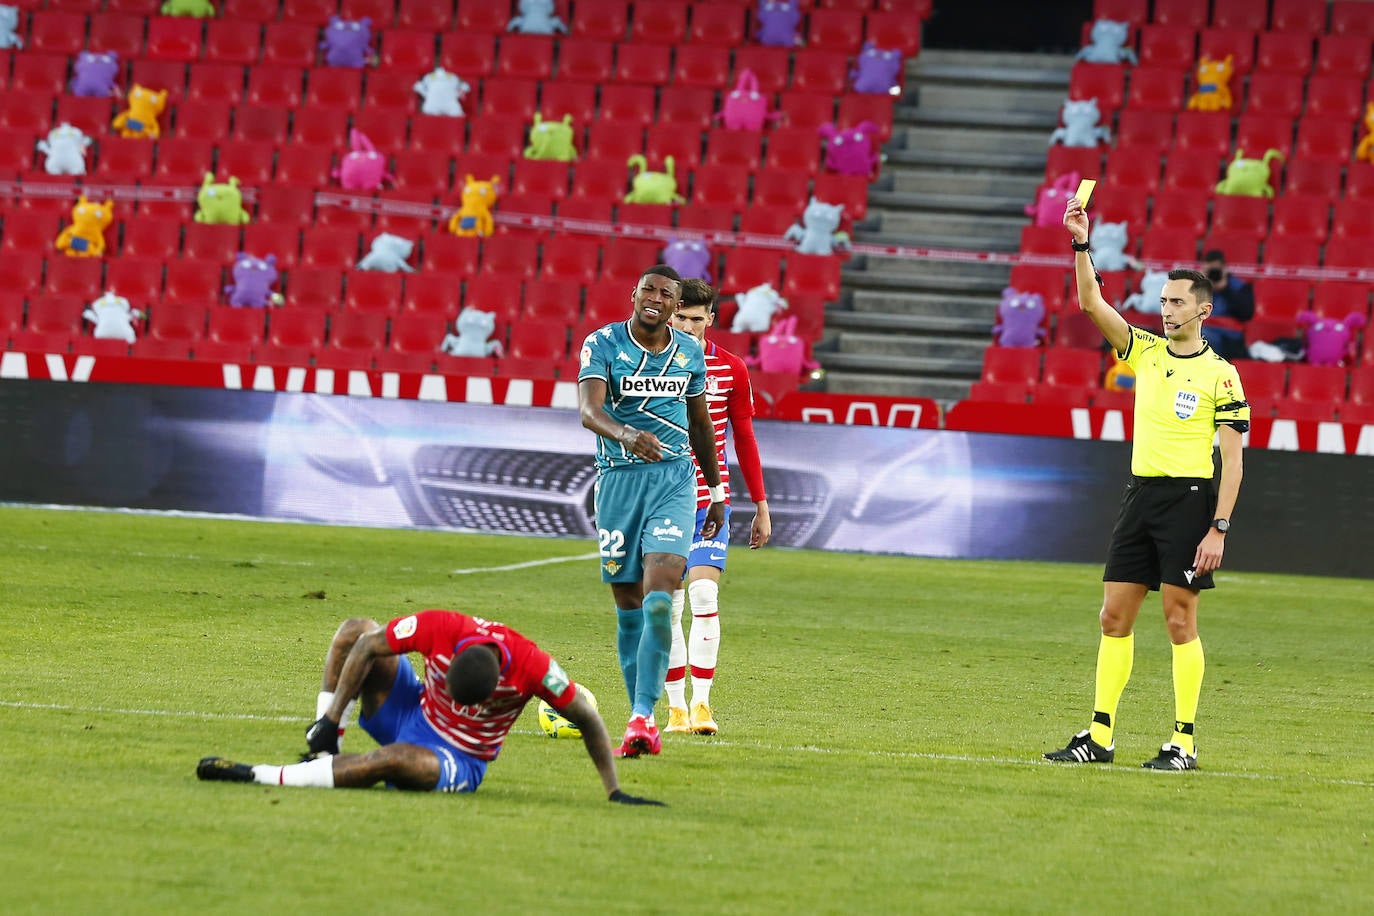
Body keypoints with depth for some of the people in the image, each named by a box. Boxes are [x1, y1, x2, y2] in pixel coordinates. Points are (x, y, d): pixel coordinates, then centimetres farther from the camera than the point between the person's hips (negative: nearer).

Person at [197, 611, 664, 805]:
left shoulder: (533, 668, -30)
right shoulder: (436, 628, -26)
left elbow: (589, 722, -18)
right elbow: (365, 647, -14)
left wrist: (614, 791, -17)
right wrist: (331, 719, -17)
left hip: (460, 763, -3)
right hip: (414, 710, 3)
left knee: (399, 759, -38)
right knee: (355, 628, -12)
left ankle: (258, 776, -34)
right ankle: (324, 747, -16)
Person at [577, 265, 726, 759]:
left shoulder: (690, 352, 7)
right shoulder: (602, 344, -5)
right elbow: (589, 409, -21)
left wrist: (716, 491, 23)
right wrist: (626, 434, -41)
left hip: (675, 478, 1)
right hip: (618, 479, -1)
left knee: (658, 597, -17)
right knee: (628, 605, 4)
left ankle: (642, 717, -21)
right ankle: (641, 714, 15)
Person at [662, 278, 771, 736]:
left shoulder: (731, 369, 2)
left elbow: (744, 438, 10)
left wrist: (761, 505, 10)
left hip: (711, 502, 0)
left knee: (705, 596, -14)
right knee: (669, 606, 1)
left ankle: (702, 702, -12)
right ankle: (676, 706, 8)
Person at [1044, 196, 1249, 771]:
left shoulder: (1219, 374, -5)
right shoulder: (1145, 352, 10)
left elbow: (1232, 459, -7)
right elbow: (1092, 303, 4)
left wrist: (1219, 529, -14)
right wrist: (1081, 245, -9)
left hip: (1189, 498, -6)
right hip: (1140, 492, 6)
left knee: (1180, 621, -5)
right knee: (1115, 617, 4)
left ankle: (1184, 742, -1)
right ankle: (1100, 735, 9)